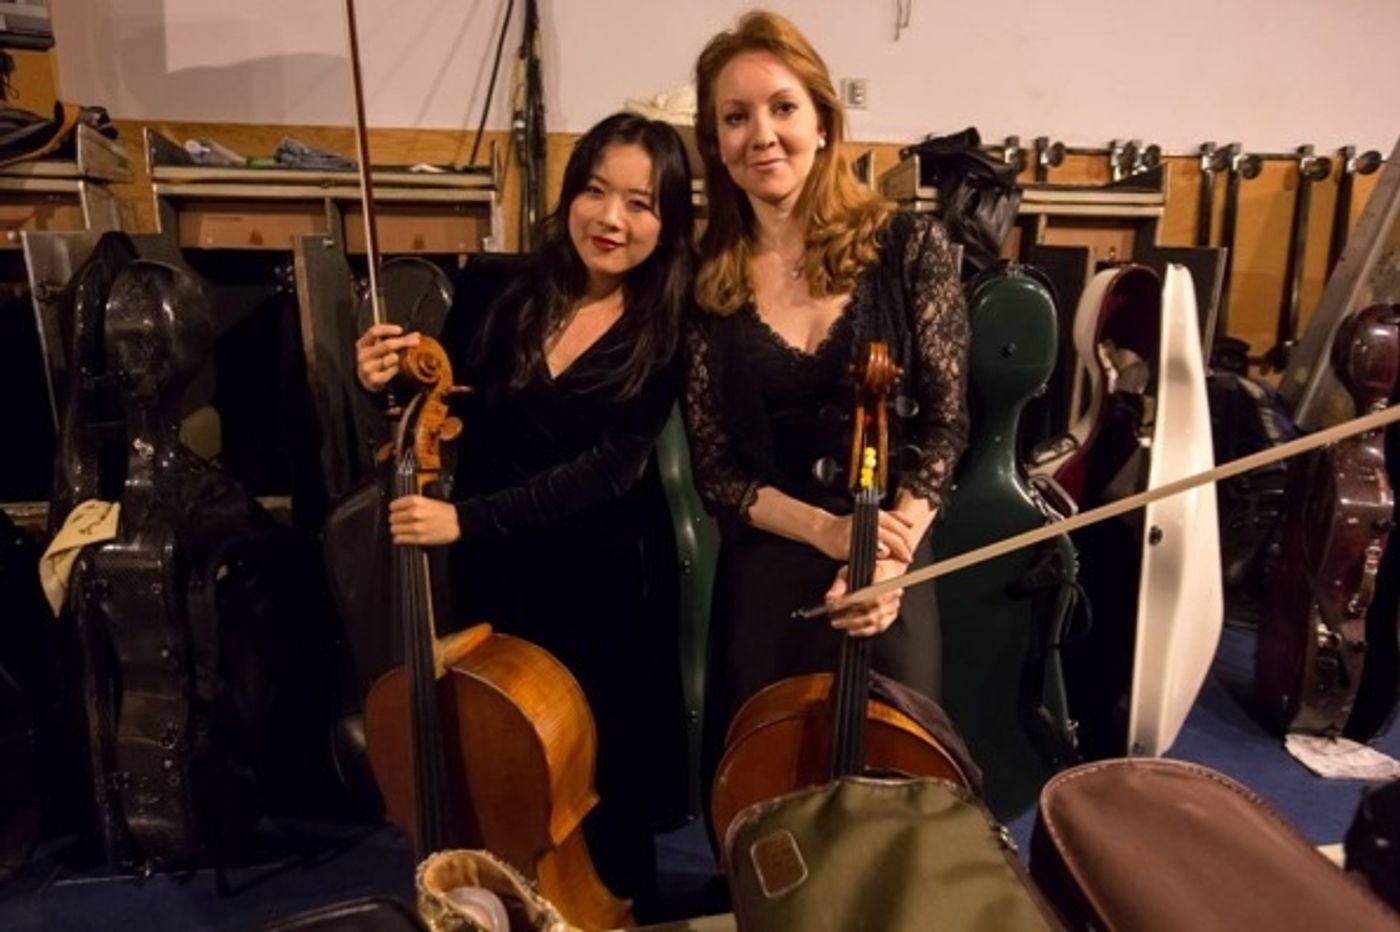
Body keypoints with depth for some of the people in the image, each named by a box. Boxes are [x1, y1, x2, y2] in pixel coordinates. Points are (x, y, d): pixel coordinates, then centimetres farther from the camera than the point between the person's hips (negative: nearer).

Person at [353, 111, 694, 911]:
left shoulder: (667, 332, -11)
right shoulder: (494, 287, -4)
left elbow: (610, 471, -20)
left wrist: (467, 517, -26)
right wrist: (395, 382, -15)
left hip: (604, 593, -2)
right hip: (492, 580, 3)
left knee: (605, 797, 13)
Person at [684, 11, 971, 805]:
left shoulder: (909, 246, -7)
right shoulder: (709, 283, -4)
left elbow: (945, 421, -5)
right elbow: (715, 471, -3)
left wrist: (891, 547, -18)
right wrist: (825, 530, -17)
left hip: (892, 573, -1)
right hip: (764, 579, 1)